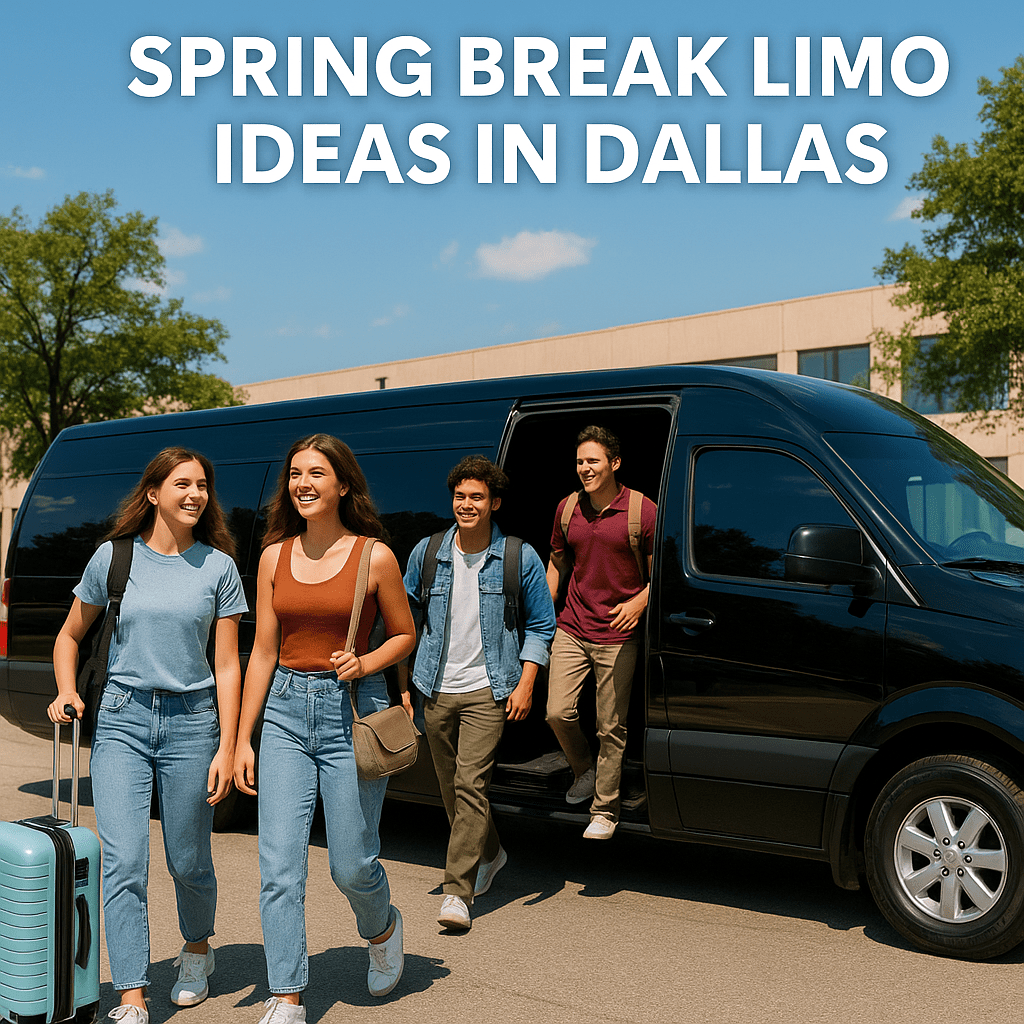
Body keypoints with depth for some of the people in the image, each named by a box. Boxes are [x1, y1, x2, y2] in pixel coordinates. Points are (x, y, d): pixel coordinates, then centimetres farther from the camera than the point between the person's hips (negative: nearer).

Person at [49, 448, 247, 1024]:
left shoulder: (218, 566, 1)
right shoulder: (114, 557, 3)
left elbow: (227, 665, 0)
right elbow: (71, 635, 16)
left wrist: (227, 746, -5)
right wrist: (67, 694, -1)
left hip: (192, 719, 0)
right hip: (122, 720, 0)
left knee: (188, 862, 11)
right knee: (124, 862, -8)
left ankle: (198, 952, 40)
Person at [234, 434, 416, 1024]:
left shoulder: (374, 556, -5)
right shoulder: (275, 556, 5)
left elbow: (404, 635, 7)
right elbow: (263, 653, 7)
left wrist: (364, 663, -14)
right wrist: (242, 739, 6)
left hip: (352, 712, -3)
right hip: (287, 712, 3)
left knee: (352, 865, 4)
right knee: (279, 865, -2)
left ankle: (383, 929, 39)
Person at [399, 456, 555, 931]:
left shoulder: (520, 558, -2)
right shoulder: (427, 552, 5)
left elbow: (540, 625, 4)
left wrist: (525, 683, -6)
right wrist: (403, 682, 9)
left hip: (487, 691, -4)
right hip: (436, 690, 4)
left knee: (471, 784, -13)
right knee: (450, 786, 13)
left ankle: (458, 891, -8)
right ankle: (489, 854, 37)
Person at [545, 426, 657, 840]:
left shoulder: (642, 511, -8)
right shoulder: (567, 509, 7)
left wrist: (639, 602, -20)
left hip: (617, 636, -4)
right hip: (570, 630, 4)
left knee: (611, 728, 2)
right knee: (558, 713, -3)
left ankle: (604, 810, 17)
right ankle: (584, 770, 27)